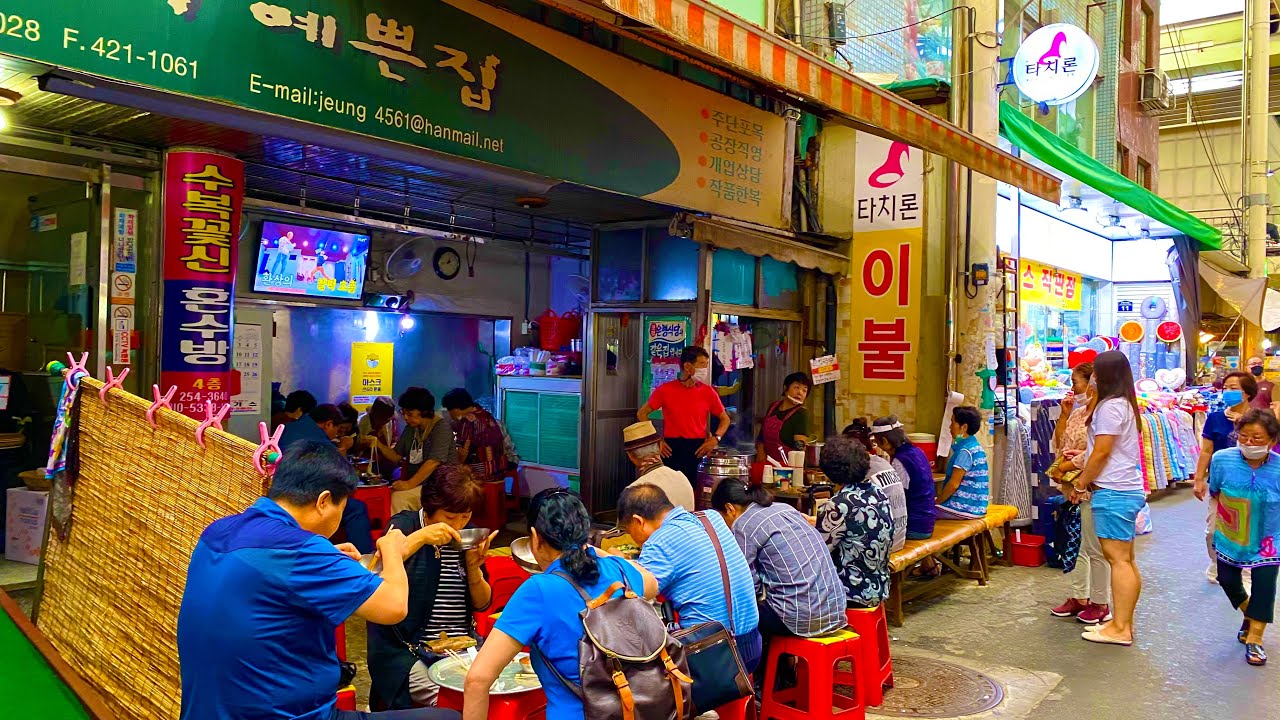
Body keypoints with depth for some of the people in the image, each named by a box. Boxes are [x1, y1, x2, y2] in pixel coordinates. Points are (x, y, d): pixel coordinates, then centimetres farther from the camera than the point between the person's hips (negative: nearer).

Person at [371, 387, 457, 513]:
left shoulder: (441, 427, -12)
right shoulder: (410, 428, 12)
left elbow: (434, 462, -19)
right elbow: (397, 456, 17)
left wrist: (410, 484, -22)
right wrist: (379, 445, 0)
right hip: (417, 484, 7)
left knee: (399, 497, -29)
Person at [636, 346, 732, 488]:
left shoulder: (708, 392, 3)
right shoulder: (665, 390, -1)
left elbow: (725, 419, 13)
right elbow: (642, 414, 7)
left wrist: (715, 439, -4)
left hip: (698, 450, 1)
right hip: (671, 449, -1)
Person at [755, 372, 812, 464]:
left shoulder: (801, 413, -7)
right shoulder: (773, 406, 10)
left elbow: (800, 446, -17)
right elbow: (761, 434, 19)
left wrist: (791, 465, -31)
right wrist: (760, 452, 4)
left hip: (786, 464, -5)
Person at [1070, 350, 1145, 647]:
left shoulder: (1110, 406, -15)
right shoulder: (1126, 404, 17)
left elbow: (1102, 452, -16)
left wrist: (1082, 481, -5)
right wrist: (1083, 455, 21)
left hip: (1113, 492, -10)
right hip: (1127, 489, 10)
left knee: (1118, 558, -8)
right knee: (1125, 559, 12)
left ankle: (1120, 628, -4)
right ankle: (1124, 623, 19)